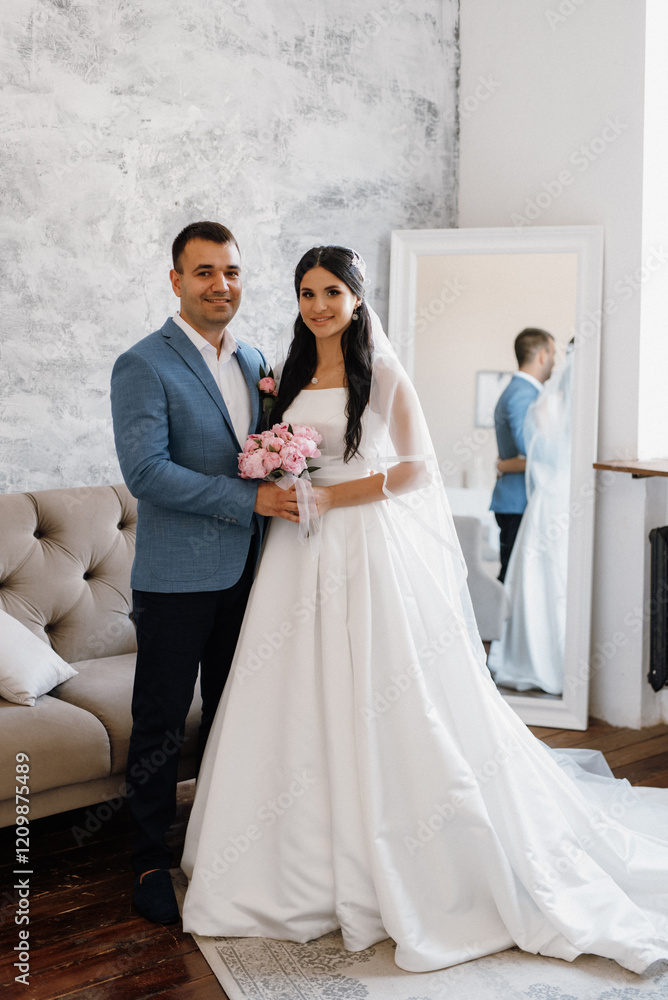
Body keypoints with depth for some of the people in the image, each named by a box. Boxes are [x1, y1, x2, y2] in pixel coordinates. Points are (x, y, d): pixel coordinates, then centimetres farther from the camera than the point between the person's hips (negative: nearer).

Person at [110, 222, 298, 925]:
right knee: (160, 725, 8)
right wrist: (249, 499, -22)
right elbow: (145, 471, -21)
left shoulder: (253, 360, 11)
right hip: (176, 578, -6)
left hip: (244, 572, 6)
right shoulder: (142, 366, -10)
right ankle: (150, 859, 27)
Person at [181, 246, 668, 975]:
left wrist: (330, 496, -13)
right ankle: (309, 865, 27)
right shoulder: (291, 378, 13)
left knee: (386, 704, 1)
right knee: (303, 704, 9)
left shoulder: (383, 375, -3)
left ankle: (407, 873, 21)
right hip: (304, 555, 6)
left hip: (373, 552, -5)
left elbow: (417, 469, -8)